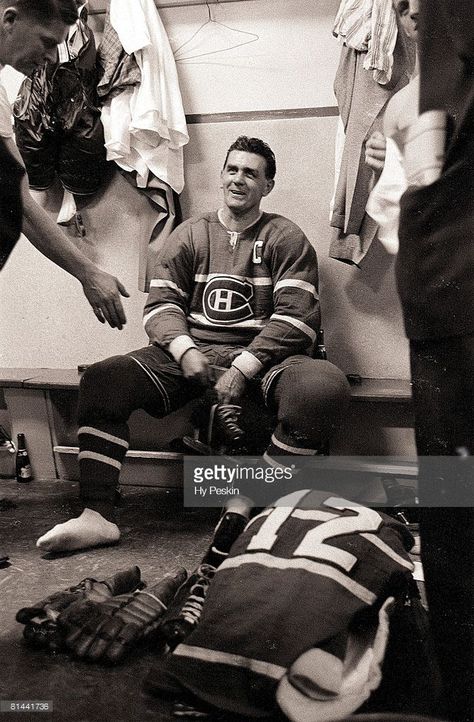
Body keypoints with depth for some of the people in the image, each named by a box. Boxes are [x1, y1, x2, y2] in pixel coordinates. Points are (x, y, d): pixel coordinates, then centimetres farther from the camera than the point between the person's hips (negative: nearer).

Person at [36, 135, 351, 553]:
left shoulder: (286, 239, 5)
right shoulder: (190, 235, 15)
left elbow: (296, 317, -6)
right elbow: (161, 303, 8)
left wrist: (243, 369, -17)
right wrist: (184, 350, -13)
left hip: (263, 356, -2)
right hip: (191, 351, 3)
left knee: (325, 386, -33)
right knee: (101, 379, -17)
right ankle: (97, 516, -15)